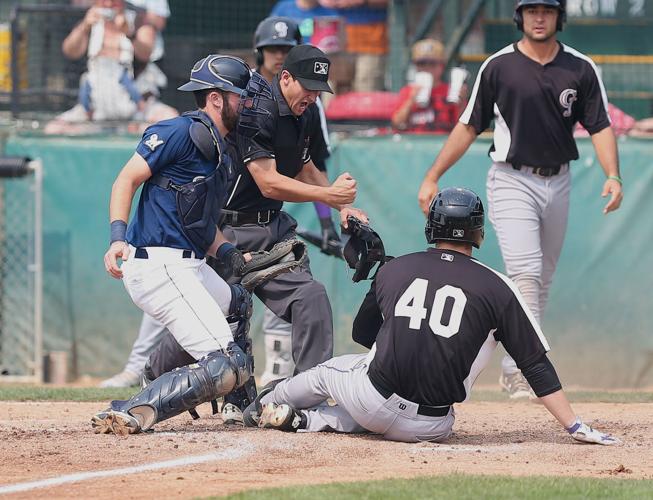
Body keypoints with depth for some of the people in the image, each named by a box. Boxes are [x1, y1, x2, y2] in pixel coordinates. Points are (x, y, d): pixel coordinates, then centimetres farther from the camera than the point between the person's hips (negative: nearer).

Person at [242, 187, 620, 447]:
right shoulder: (496, 288, 1)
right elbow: (536, 364, -2)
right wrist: (575, 426, 0)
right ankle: (308, 420, 14)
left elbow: (362, 333, 23)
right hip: (430, 427, -1)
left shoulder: (394, 269, 7)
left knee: (329, 371, 32)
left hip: (374, 400, 1)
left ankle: (267, 405, 47)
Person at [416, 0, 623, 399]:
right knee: (526, 274, -18)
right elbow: (468, 127, 2)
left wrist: (613, 176, -16)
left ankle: (515, 369, 17)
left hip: (558, 182, 4)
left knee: (543, 280, 9)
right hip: (512, 182, -4)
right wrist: (432, 178, -2)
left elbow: (600, 126, 0)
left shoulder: (581, 69, 3)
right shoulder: (498, 67, -3)